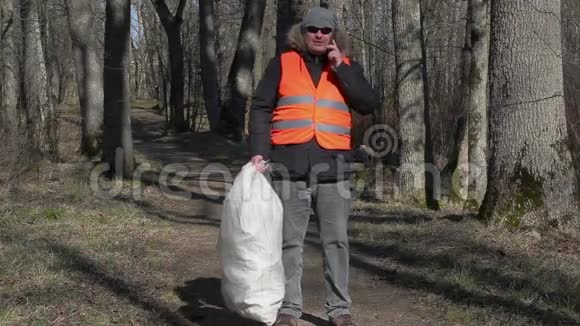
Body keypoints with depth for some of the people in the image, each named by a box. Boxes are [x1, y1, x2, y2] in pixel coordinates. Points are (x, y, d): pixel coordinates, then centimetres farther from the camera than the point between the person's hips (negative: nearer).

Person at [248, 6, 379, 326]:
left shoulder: (347, 66, 12)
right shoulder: (282, 63, 7)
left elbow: (369, 104, -1)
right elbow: (261, 109, 4)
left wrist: (340, 68, -6)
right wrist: (259, 152, -7)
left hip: (333, 167, 1)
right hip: (289, 165, -1)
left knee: (336, 241, 5)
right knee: (289, 241, 4)